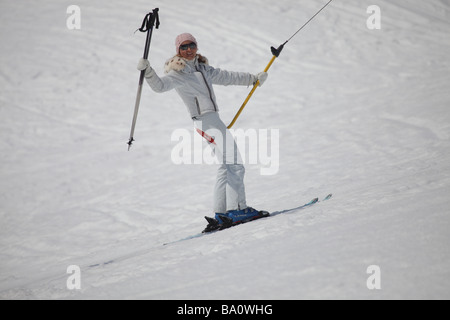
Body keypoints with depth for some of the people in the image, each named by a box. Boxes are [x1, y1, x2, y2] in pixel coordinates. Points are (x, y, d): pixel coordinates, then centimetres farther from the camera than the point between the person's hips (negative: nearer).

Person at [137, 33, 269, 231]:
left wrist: (253, 79, 37)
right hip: (205, 121, -9)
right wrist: (148, 72, -40)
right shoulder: (177, 74, -5)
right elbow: (161, 85, -22)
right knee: (234, 164, -17)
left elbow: (226, 77, 30)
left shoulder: (202, 69, 18)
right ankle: (237, 209, -18)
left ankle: (221, 215, 18)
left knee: (227, 167, 14)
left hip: (213, 120, 9)